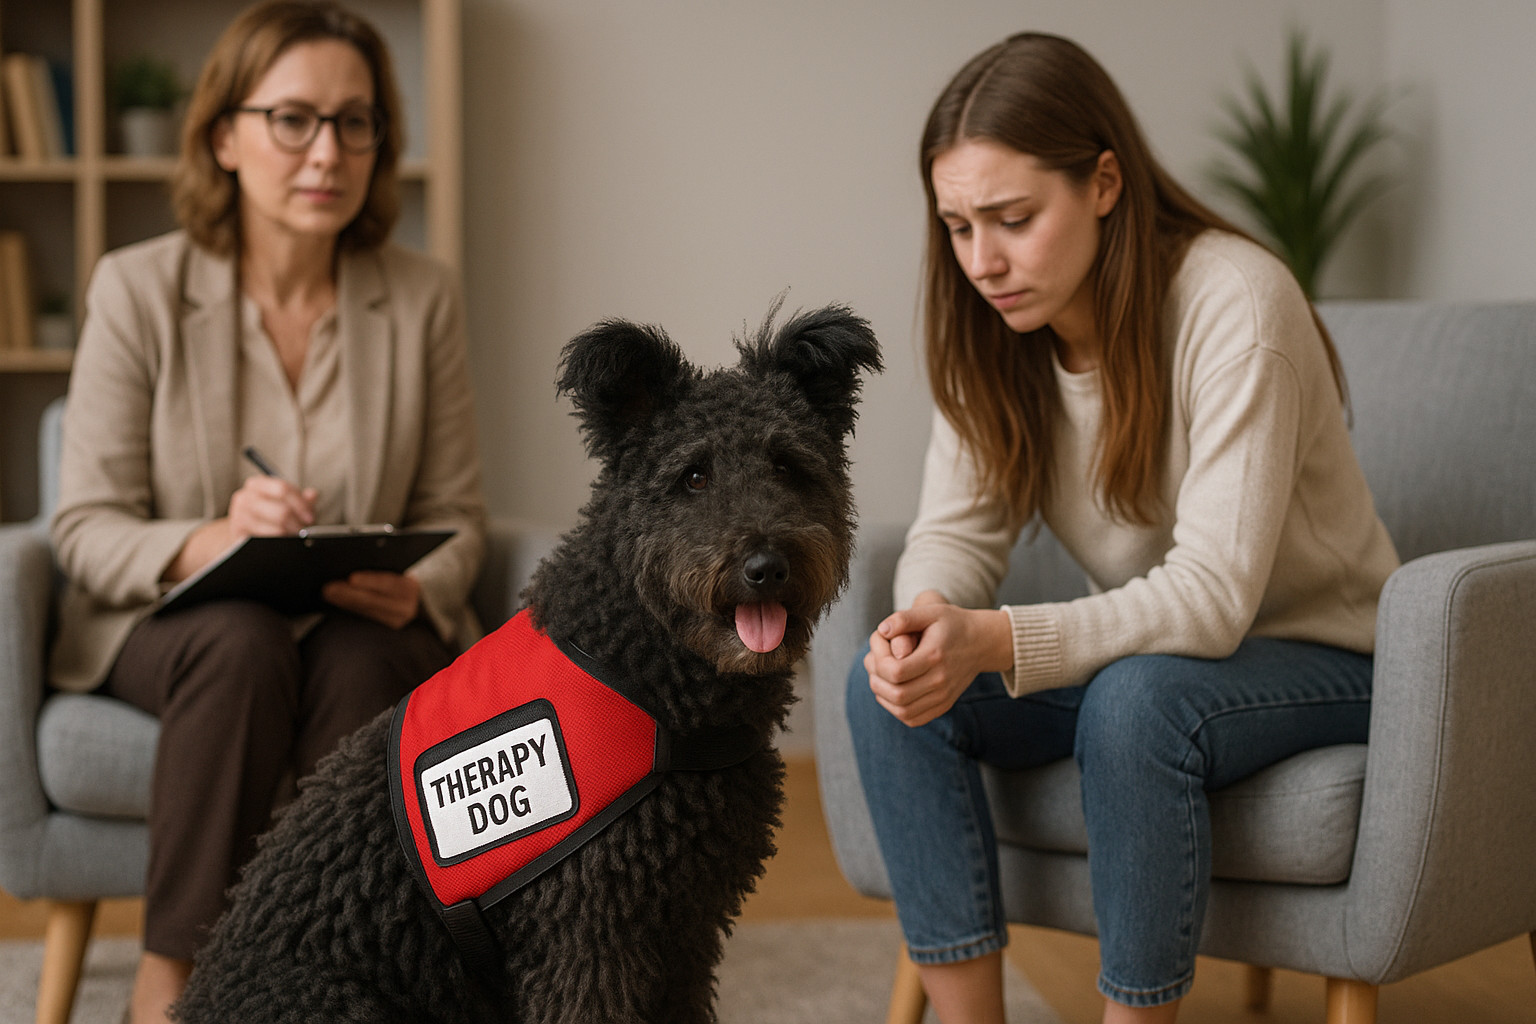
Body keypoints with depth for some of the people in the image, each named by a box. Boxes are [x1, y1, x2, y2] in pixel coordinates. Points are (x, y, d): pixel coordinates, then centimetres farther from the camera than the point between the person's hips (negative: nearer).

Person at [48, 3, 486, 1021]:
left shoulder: (423, 297, -1)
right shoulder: (140, 288, -6)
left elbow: (457, 515, 3)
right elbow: (87, 530, -8)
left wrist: (416, 591, -21)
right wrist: (207, 543, -29)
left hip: (366, 634, 1)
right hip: (174, 622, -1)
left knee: (358, 658, -34)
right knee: (243, 643, -35)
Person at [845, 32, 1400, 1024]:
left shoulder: (1235, 305, -25)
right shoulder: (996, 331, -5)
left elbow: (1211, 595, -30)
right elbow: (957, 530, -5)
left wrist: (994, 641, -41)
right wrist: (929, 622, -29)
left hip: (1320, 654, -6)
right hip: (1146, 644, 6)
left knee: (1135, 700, -37)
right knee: (892, 688, -18)